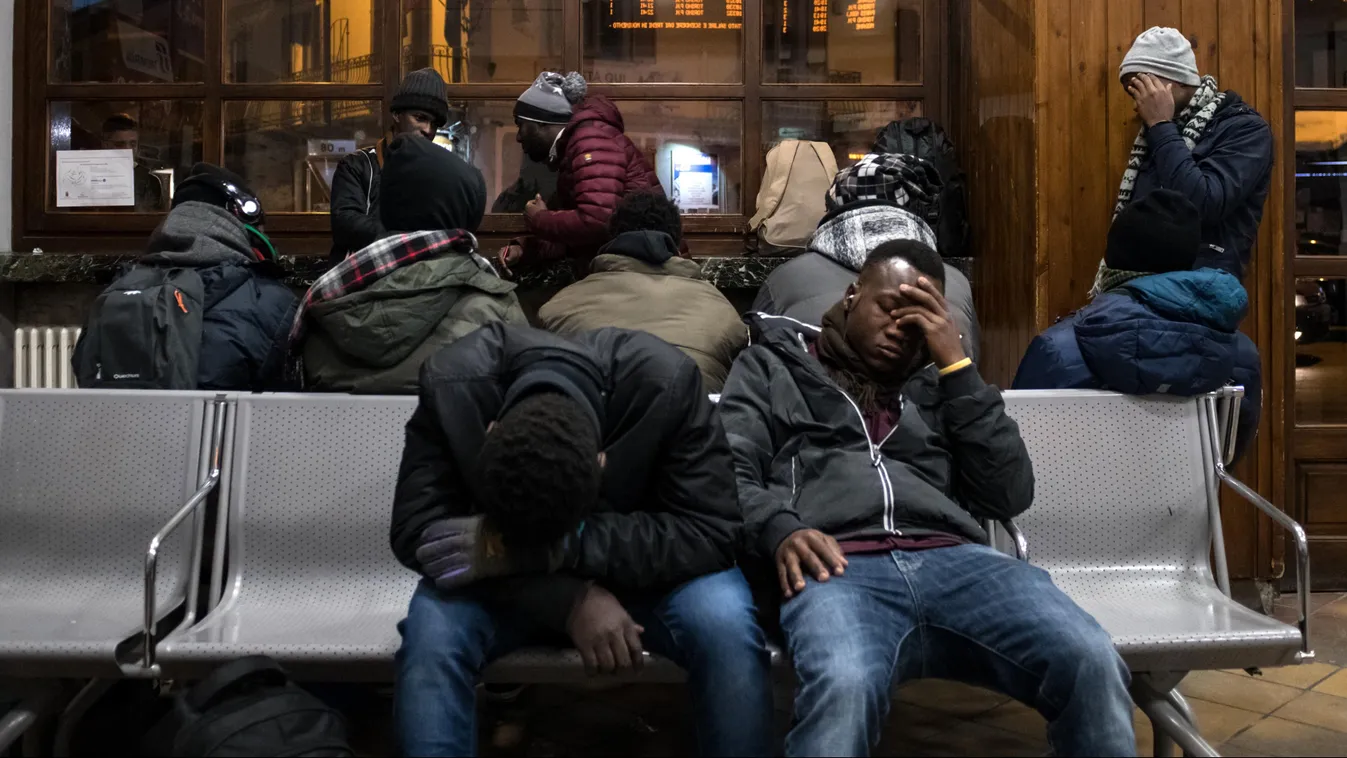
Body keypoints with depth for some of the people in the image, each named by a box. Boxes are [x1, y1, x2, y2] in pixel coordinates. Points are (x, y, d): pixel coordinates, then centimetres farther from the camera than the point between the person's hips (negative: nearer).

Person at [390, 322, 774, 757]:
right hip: (509, 583, 1)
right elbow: (415, 530, -25)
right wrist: (570, 601, -35)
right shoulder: (451, 386, -28)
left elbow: (709, 531, -29)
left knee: (725, 626, -30)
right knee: (430, 633, -30)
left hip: (640, 569, 0)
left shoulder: (665, 383, -31)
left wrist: (554, 547, -40)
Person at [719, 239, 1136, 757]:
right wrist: (779, 530, -13)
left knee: (1091, 661, -26)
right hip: (839, 567, -3)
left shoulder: (938, 384, 29)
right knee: (844, 687, -38)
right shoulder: (773, 365, 23)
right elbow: (729, 474, 9)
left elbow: (1008, 496, 14)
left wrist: (956, 364, 11)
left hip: (953, 560, 3)